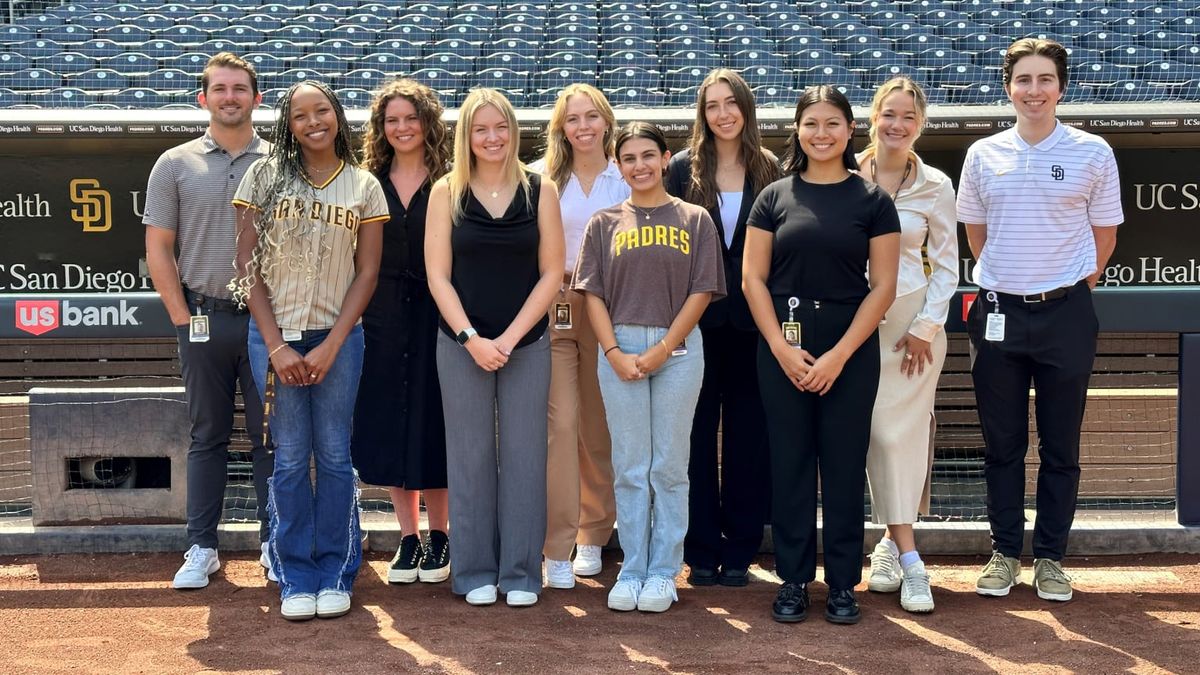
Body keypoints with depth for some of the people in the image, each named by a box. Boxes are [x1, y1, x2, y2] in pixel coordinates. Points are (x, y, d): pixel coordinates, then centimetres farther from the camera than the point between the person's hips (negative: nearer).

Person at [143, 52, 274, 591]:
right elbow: (158, 251, 4)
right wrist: (184, 319, -3)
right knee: (207, 436, 9)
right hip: (204, 319, 1)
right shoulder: (176, 164, 5)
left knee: (271, 437, 5)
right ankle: (201, 548, 16)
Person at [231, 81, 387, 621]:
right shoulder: (263, 177, 3)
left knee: (334, 455, 3)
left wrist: (331, 346, -8)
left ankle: (336, 574, 15)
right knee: (290, 457, 3)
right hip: (275, 335, 0)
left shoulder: (364, 186, 4)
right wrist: (276, 346, -7)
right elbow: (248, 265, 0)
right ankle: (296, 579, 13)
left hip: (338, 337, 0)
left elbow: (367, 272, 2)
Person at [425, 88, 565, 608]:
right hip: (461, 344, 0)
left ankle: (521, 573, 13)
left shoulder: (540, 190, 2)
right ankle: (474, 572, 15)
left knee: (524, 456, 3)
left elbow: (551, 273, 0)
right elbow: (438, 276, -1)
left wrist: (510, 337, -8)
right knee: (470, 456, 4)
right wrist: (472, 340, -11)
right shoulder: (447, 192, 2)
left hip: (527, 343, 0)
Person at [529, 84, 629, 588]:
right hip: (552, 307, -1)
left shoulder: (628, 178, 7)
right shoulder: (541, 178, 7)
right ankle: (557, 549, -5)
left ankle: (593, 537, 21)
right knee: (559, 422, -9)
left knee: (600, 428, 7)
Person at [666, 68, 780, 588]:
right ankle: (701, 551, 12)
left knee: (747, 433, 6)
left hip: (751, 317, 1)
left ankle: (739, 550, 15)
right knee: (698, 432, 4)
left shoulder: (769, 170, 5)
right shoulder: (684, 169, 2)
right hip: (696, 316, -1)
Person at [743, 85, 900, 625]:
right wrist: (782, 349, -9)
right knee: (789, 462, 4)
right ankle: (793, 579, 14)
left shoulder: (872, 199, 2)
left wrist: (839, 355, -10)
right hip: (783, 347, 1)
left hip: (851, 348, -1)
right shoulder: (775, 197, 5)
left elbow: (883, 286, -2)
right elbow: (753, 278, 2)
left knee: (844, 464, 3)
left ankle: (843, 584, 13)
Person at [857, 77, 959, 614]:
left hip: (914, 319, 0)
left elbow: (946, 265, 4)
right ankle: (906, 554, 4)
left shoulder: (935, 186, 0)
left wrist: (926, 326, -3)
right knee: (878, 432, -1)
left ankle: (891, 544, 9)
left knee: (902, 432, -2)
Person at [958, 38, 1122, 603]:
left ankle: (1050, 558, 18)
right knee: (1001, 444, 9)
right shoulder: (983, 155, 3)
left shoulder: (1092, 153, -2)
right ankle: (1004, 553, 21)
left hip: (1064, 314, -1)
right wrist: (1007, 281, 13)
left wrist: (1070, 290, 7)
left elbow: (1104, 234, 6)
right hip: (999, 313, 2)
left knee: (1061, 447, 6)